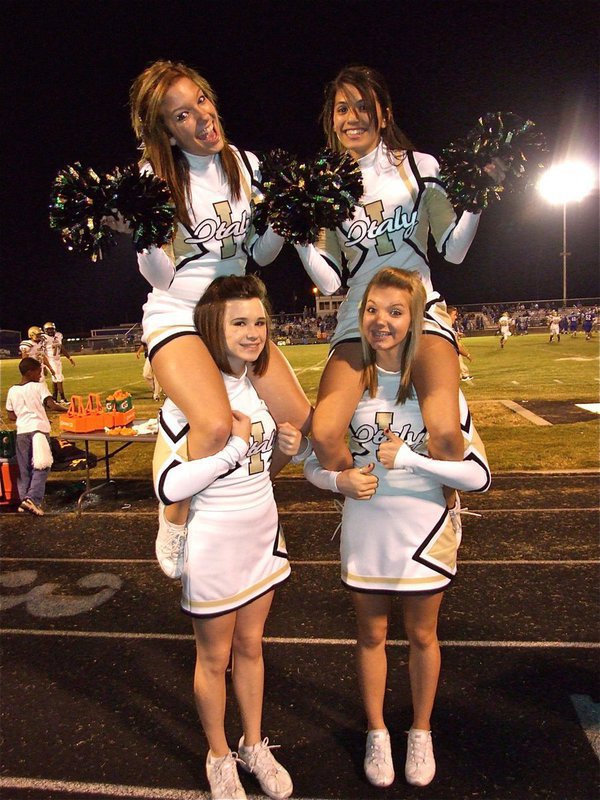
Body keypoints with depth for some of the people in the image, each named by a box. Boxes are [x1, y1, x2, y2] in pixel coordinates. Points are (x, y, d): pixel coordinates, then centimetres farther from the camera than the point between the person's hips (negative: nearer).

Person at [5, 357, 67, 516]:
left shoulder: (12, 391, 10)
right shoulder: (39, 386, -4)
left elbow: (11, 416, 14)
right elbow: (52, 405, -15)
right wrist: (67, 409, -2)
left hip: (21, 431, 5)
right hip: (39, 429, -5)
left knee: (24, 468, 14)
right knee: (41, 467, -3)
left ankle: (23, 499, 17)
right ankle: (33, 498, -16)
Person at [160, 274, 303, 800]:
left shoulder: (264, 384, 2)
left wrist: (284, 449, -9)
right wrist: (236, 441, -25)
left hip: (262, 533, 6)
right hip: (213, 543, -6)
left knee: (250, 644, 22)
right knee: (215, 656, 15)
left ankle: (254, 745, 44)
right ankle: (219, 757, 40)